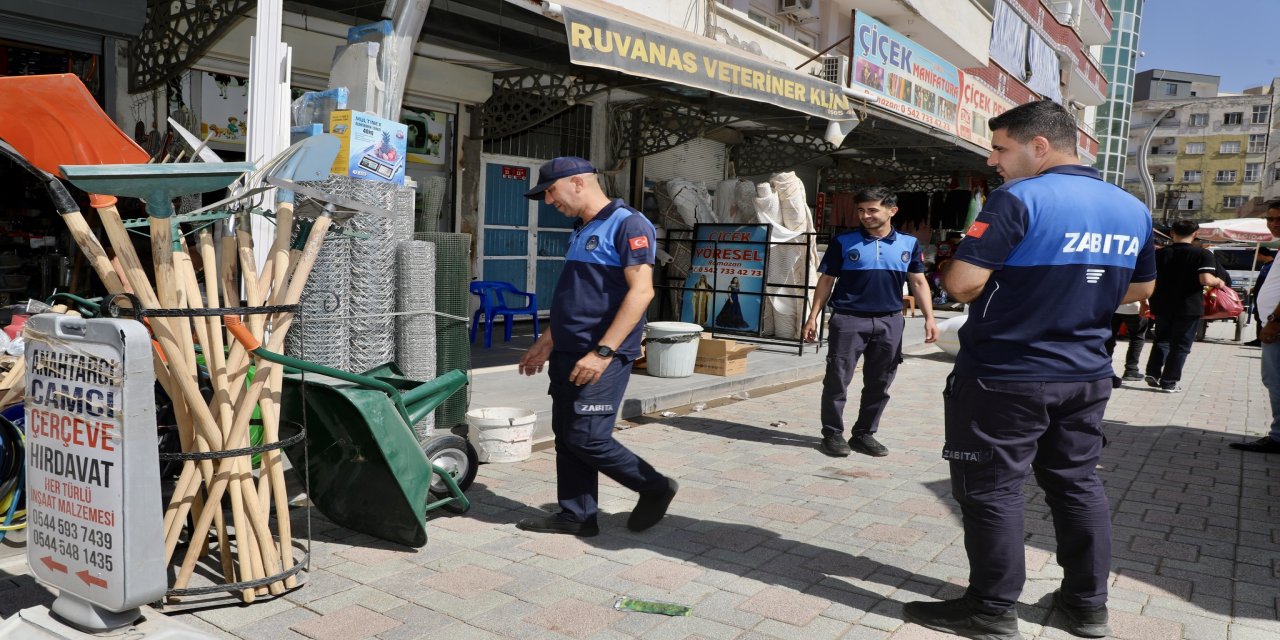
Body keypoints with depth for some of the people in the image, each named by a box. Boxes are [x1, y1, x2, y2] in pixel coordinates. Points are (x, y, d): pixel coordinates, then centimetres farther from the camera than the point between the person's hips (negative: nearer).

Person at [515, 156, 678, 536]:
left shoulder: (628, 225, -12)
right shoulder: (581, 231, 17)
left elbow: (641, 291, -21)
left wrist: (603, 351, -25)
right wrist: (547, 342, 23)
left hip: (601, 358, -9)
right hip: (568, 354, 9)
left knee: (587, 438, -8)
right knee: (566, 437, 10)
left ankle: (655, 488, 12)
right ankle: (576, 515, 21)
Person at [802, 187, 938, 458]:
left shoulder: (909, 244, 7)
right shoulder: (843, 242, 0)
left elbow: (919, 283, 11)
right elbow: (826, 280, 4)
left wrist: (929, 318, 2)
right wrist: (813, 316, -1)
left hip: (889, 322, 3)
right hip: (848, 319, -2)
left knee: (879, 383, 9)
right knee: (837, 379, -2)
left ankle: (865, 434, 22)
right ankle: (833, 434, 10)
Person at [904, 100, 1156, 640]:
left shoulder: (1020, 198, -17)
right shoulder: (1133, 209, 7)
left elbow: (962, 284, -22)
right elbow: (1141, 289, 19)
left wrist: (1000, 285, 0)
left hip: (1005, 376, -7)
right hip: (1086, 374, 8)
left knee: (990, 490, 3)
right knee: (1077, 483, 17)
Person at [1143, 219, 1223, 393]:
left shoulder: (1159, 253, 1)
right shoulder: (1203, 254, -9)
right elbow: (1206, 280, -21)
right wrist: (1218, 282, -1)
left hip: (1162, 306, 3)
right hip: (1189, 307, -3)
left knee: (1161, 340, 20)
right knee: (1180, 345, 6)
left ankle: (1153, 373, 7)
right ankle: (1169, 382, 7)